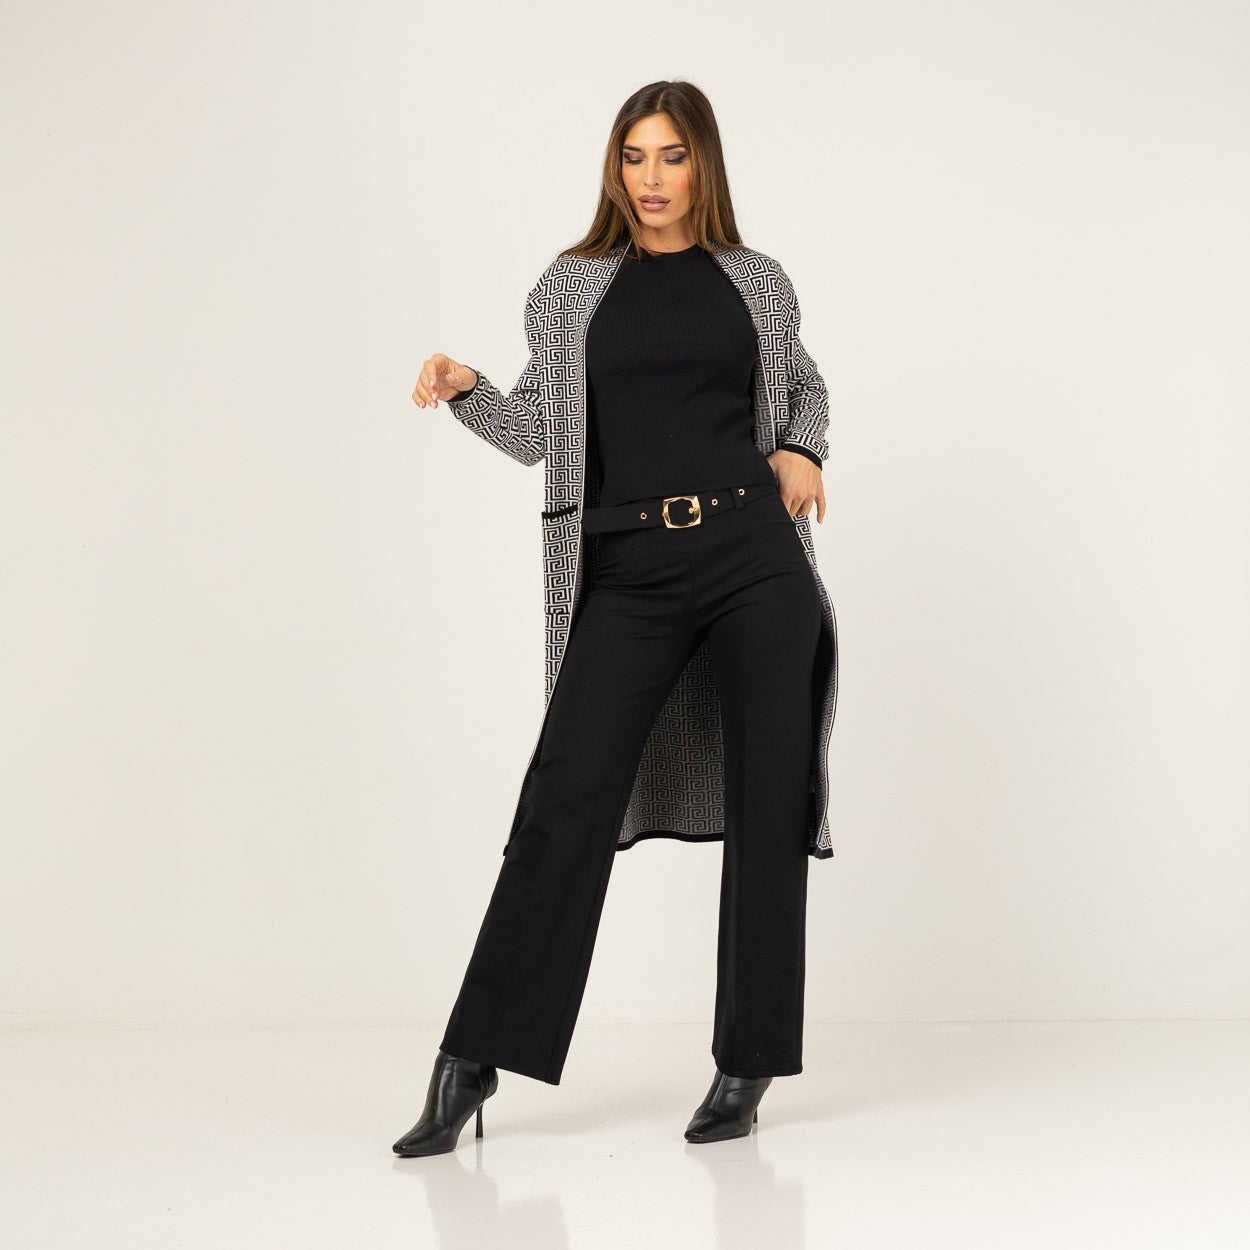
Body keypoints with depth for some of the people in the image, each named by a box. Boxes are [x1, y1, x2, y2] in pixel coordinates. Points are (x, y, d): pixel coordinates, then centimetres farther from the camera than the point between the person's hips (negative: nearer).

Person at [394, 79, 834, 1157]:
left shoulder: (755, 280, 10)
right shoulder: (572, 284, 9)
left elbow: (806, 383, 27)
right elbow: (541, 435, 6)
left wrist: (802, 452, 7)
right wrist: (467, 391, -12)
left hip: (755, 553, 1)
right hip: (631, 574, -1)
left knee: (767, 804, 2)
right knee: (566, 803, -7)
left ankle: (746, 1069, 13)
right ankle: (472, 1064, -1)